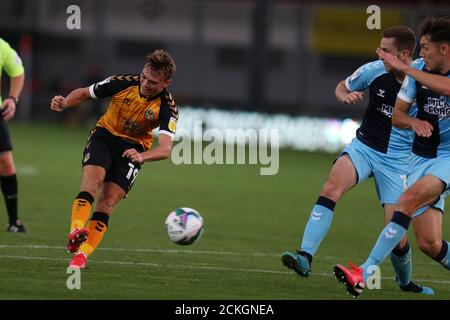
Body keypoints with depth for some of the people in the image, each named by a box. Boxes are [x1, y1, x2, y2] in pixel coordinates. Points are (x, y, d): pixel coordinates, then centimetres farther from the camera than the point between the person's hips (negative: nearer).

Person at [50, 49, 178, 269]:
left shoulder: (167, 108, -21)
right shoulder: (124, 83, -17)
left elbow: (166, 148, -34)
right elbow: (85, 93, -2)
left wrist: (142, 156, -54)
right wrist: (64, 103, -23)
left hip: (134, 149, 0)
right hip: (105, 135, 0)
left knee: (109, 201, -12)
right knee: (91, 180, -26)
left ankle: (82, 254, -11)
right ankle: (75, 231, -43)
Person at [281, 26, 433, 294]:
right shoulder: (374, 71, -6)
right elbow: (342, 87, 13)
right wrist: (346, 96, -10)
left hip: (397, 159, -2)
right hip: (364, 147, 2)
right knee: (332, 188, -28)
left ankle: (406, 282, 28)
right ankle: (305, 257, -34)